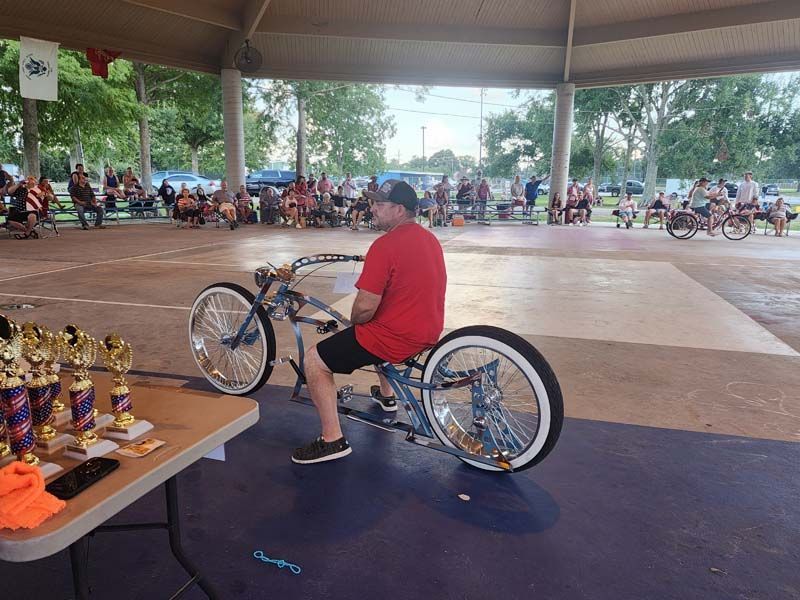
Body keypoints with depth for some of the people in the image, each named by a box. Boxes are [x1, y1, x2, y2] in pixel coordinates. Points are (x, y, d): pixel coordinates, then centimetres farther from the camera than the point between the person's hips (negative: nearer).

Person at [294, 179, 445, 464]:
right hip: (429, 331, 9)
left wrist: (353, 323, -1)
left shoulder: (385, 245, -21)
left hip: (396, 338, -9)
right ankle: (386, 396, 48)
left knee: (314, 360, 1)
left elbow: (365, 307, -24)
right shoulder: (429, 238, 8)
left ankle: (332, 440, 3)